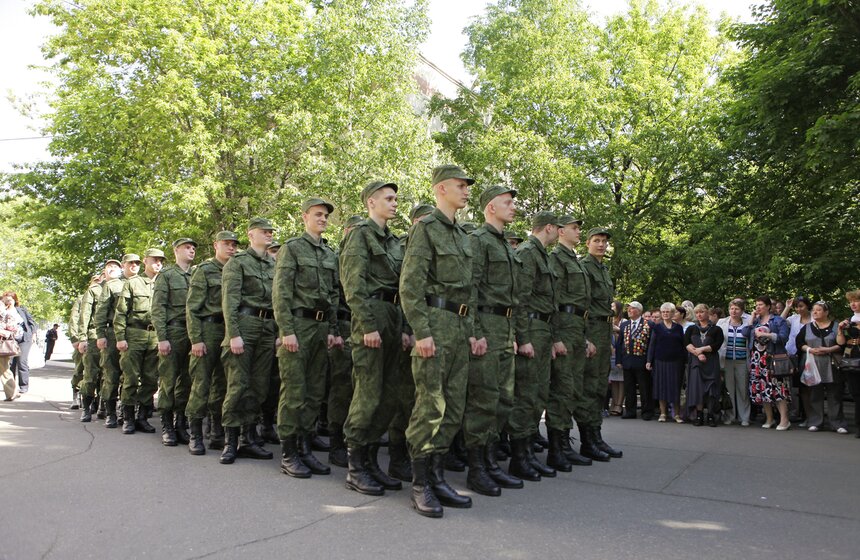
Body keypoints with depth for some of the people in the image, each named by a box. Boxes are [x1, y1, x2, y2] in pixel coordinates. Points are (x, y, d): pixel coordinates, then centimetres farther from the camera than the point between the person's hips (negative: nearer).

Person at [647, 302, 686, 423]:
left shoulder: (678, 328, 8)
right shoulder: (657, 327, 5)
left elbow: (683, 345, 8)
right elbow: (652, 344, 4)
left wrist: (683, 361, 1)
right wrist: (649, 361, -3)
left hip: (675, 362, 1)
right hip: (660, 361, 0)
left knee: (675, 387, 2)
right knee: (661, 386, 2)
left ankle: (677, 414, 10)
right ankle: (663, 413, 10)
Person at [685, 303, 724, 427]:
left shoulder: (716, 329, 7)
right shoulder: (691, 329, 14)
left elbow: (717, 345, -5)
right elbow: (686, 343, 1)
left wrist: (701, 349, -10)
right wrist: (697, 353, -12)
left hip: (711, 362, -2)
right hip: (695, 361, 2)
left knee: (711, 387, -5)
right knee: (697, 387, -3)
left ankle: (711, 416, 1)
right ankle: (699, 416, 0)